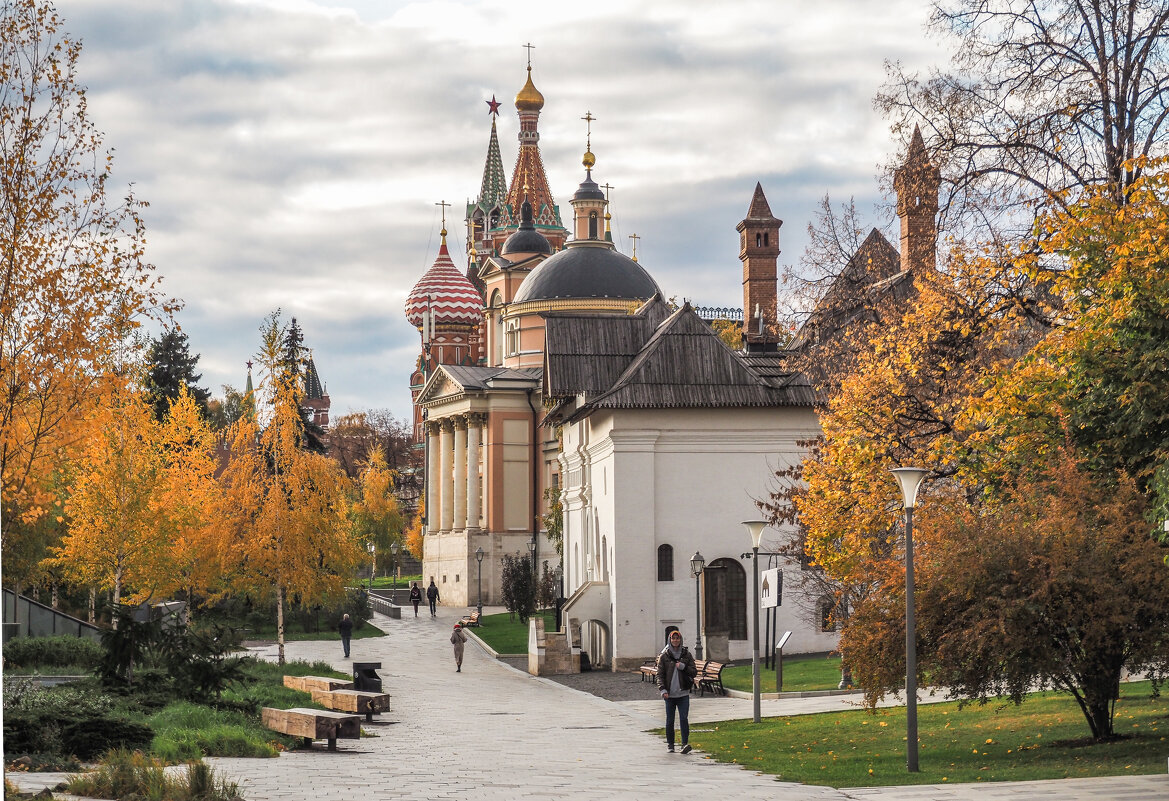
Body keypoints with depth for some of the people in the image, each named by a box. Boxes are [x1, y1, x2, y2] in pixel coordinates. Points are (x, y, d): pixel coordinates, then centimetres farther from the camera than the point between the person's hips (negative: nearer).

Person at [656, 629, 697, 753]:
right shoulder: (664, 656, 3)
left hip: (683, 693, 0)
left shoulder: (686, 654, 7)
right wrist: (663, 689, -11)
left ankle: (685, 743, -14)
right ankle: (670, 744, 18)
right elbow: (660, 674, 1)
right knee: (670, 720, 7)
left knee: (684, 718, -11)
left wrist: (683, 667, -10)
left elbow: (694, 672, 6)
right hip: (670, 694, 0)